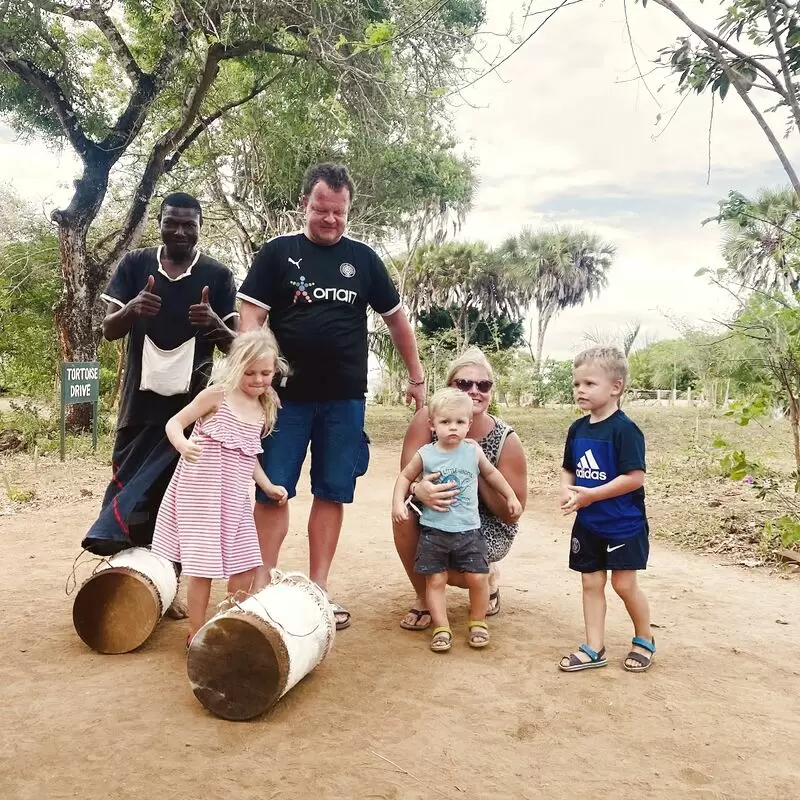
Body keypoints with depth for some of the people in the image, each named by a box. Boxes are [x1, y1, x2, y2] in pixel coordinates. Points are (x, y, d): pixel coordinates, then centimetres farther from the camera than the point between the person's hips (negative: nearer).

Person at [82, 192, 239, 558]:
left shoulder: (218, 276, 0)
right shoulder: (134, 264, 3)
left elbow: (233, 344, 1)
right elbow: (108, 330, 1)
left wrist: (215, 322, -22)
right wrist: (131, 310, -22)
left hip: (191, 403, -1)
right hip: (141, 399, 1)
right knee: (129, 483, 2)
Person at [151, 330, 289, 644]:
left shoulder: (264, 410, 10)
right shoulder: (217, 394, -8)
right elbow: (175, 423, -8)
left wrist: (268, 486, 10)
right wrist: (183, 444, -30)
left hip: (235, 498, 6)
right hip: (201, 493, -6)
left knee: (245, 565, 7)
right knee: (203, 566, -1)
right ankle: (197, 633, 17)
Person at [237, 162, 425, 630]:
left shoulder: (363, 259, 9)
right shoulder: (278, 253, 3)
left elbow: (396, 317, 16)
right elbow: (251, 317, -2)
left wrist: (417, 376, 16)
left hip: (346, 398, 2)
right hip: (286, 395, -1)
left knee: (332, 494, 5)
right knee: (272, 490, 0)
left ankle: (318, 588, 15)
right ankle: (262, 584, 11)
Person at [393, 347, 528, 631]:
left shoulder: (506, 440, -19)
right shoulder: (427, 420, -17)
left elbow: (512, 513, -15)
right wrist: (418, 490, -44)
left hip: (487, 527, -2)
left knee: (449, 568, -31)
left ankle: (489, 576, 9)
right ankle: (423, 598, -6)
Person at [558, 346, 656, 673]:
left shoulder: (624, 429, -17)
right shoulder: (578, 429, 4)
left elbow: (635, 477, -21)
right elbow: (568, 469, 14)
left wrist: (591, 494, -23)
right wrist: (567, 490, -8)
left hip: (623, 524, -6)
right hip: (588, 523, 7)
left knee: (624, 583, 2)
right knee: (591, 582, 9)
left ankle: (645, 639, 26)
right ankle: (594, 649, 19)